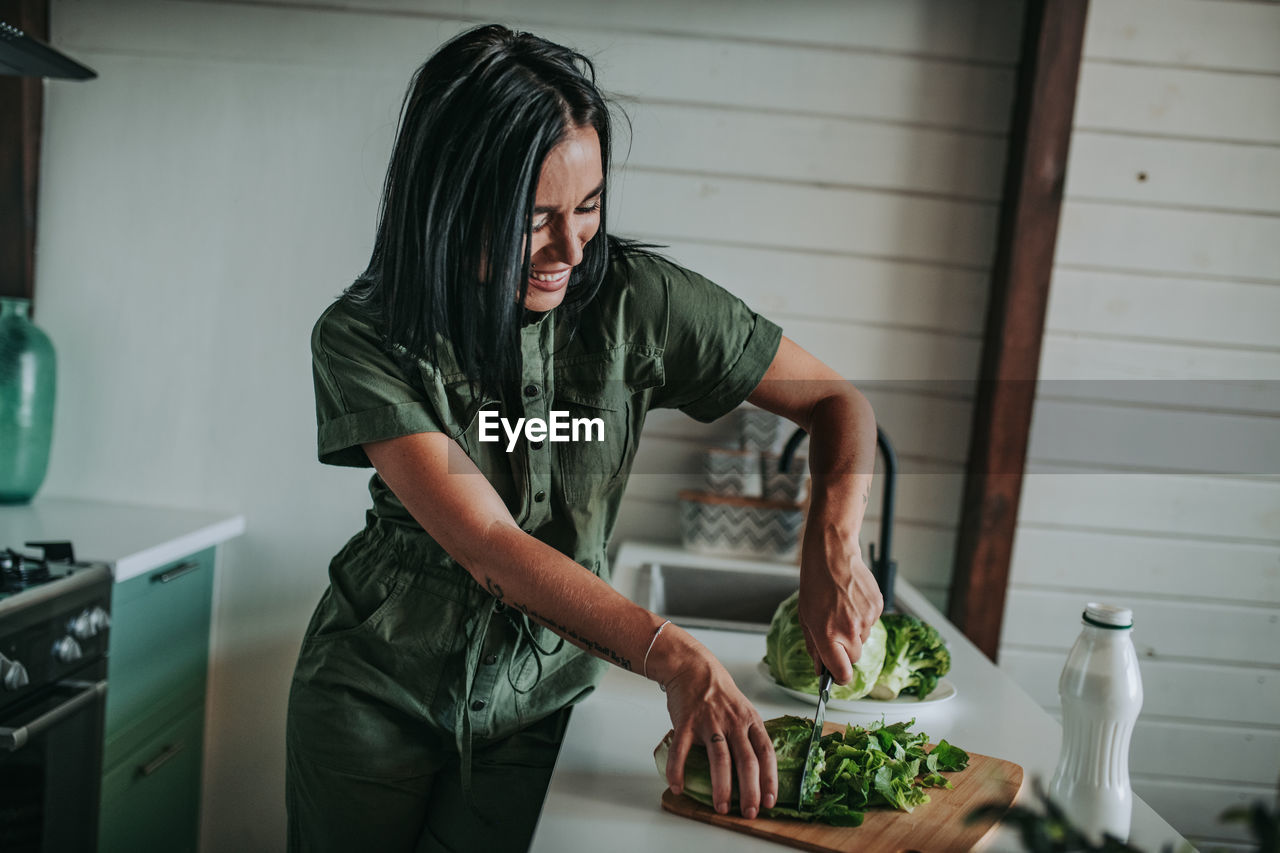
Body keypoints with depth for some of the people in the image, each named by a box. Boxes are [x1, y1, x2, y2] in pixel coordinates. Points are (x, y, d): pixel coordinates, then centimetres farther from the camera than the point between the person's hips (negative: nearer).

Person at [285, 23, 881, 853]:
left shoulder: (634, 300, -15)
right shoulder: (364, 339, -19)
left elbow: (839, 403, -8)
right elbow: (488, 544, -29)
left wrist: (834, 541, -26)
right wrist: (676, 658, -40)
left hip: (537, 695, 1)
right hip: (375, 684, 0)